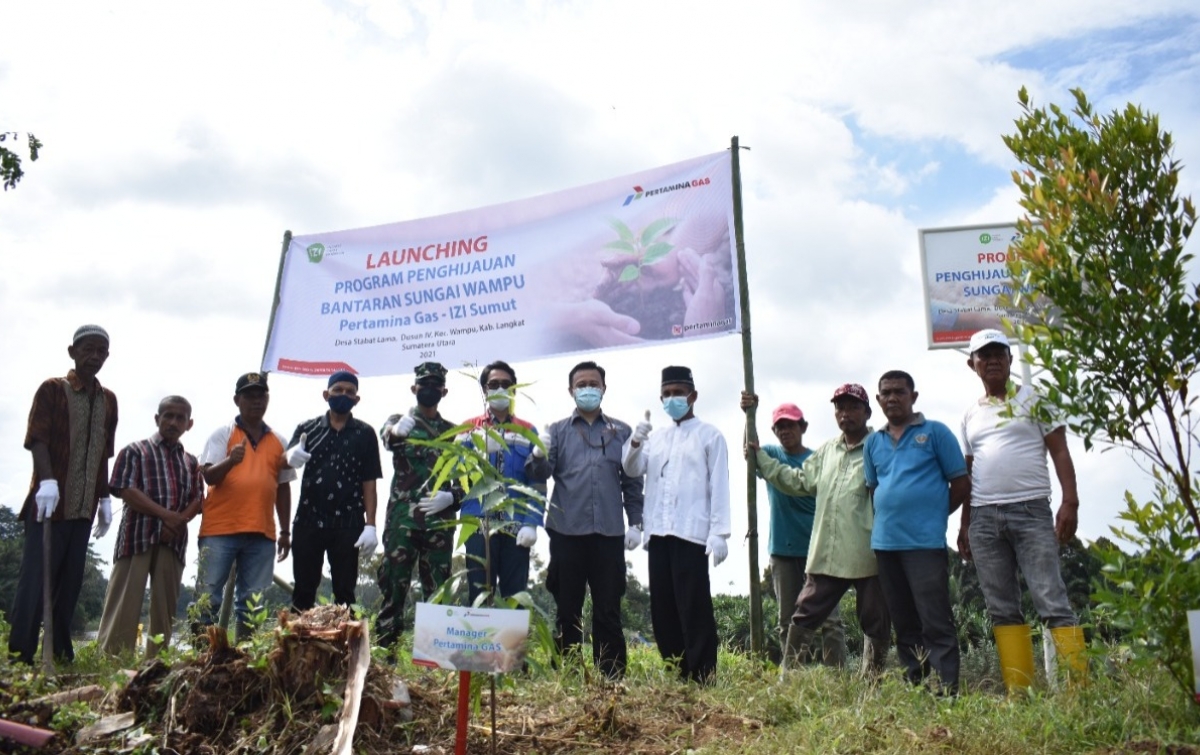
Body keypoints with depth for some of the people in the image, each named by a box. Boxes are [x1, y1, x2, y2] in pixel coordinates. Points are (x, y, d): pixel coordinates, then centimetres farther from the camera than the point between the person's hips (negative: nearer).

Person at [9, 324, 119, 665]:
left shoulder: (108, 400, 15)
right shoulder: (52, 390, 0)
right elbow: (37, 438, -11)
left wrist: (104, 498, 14)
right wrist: (46, 480, -25)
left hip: (84, 506, 5)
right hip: (50, 501, -5)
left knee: (70, 582, 5)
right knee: (36, 578, -6)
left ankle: (61, 655, 9)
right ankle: (19, 655, -3)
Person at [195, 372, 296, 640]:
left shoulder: (278, 441, 14)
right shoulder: (222, 434, 4)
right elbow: (208, 476, -6)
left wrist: (285, 531, 14)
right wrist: (230, 461, -27)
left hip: (262, 533, 3)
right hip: (220, 530, -3)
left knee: (252, 601, 6)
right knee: (207, 597, -2)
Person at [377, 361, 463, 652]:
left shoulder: (454, 432, 11)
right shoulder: (398, 421, 6)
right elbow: (386, 436, -19)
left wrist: (451, 497, -12)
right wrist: (395, 433, -44)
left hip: (440, 522, 1)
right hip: (402, 519, -1)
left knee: (437, 591, 5)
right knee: (393, 587, 0)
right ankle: (386, 648, 8)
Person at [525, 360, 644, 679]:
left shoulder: (621, 431, 11)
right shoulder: (557, 430, 9)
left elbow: (632, 481, 11)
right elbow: (540, 474, -2)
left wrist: (635, 522, 3)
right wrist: (539, 456, -24)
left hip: (609, 533, 0)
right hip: (567, 532, 0)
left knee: (608, 610, 5)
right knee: (567, 609, 7)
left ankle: (613, 678, 11)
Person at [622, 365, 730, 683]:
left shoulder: (710, 435, 5)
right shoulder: (656, 437, 18)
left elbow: (719, 486, -1)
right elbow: (633, 470, 8)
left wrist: (719, 532, -9)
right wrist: (635, 442, -11)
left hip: (692, 533, -5)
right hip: (658, 532, 5)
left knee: (694, 607, -5)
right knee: (662, 608, 7)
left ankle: (702, 677, 0)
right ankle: (675, 674, 16)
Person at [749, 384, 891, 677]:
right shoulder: (827, 450, 15)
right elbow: (798, 481, 21)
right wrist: (760, 456, 19)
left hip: (868, 555, -5)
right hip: (826, 554, 6)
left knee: (876, 624, 9)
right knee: (804, 617, 8)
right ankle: (787, 674, 17)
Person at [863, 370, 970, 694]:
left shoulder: (935, 432, 1)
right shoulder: (873, 442, 13)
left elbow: (961, 484, 2)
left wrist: (933, 514, 5)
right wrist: (887, 520, 9)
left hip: (925, 542, -5)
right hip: (885, 543, 5)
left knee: (936, 622, -7)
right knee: (904, 624, 12)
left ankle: (949, 689, -3)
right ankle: (914, 685, 20)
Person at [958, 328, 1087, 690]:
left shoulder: (1034, 399, 7)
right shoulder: (970, 414, 17)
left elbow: (1059, 452, 1)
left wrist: (1070, 502, -11)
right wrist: (964, 526, 13)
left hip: (1031, 511, -4)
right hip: (983, 518, 4)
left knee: (1052, 600, -10)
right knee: (1002, 609, 4)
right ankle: (1019, 691, 9)